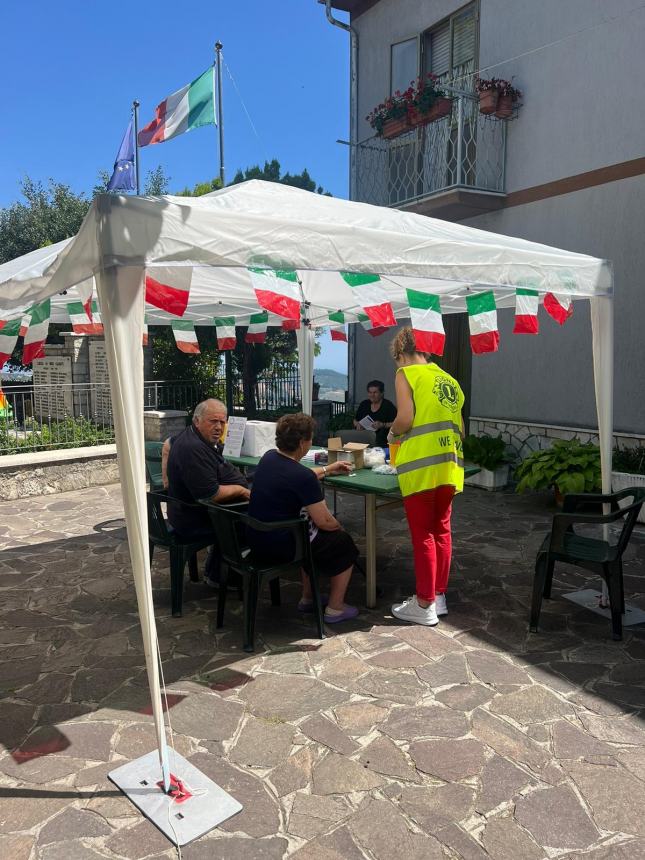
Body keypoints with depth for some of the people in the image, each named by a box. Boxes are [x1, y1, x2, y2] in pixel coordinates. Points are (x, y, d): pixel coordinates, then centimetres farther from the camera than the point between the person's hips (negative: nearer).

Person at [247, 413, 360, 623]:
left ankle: (307, 599, 39)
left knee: (313, 533, 33)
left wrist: (328, 469, 29)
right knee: (344, 544, 13)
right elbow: (324, 522, -18)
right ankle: (335, 609, 21)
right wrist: (339, 526, 4)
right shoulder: (303, 477, -25)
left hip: (256, 539, 8)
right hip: (279, 547, -8)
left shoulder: (268, 458, 1)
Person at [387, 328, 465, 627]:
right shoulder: (448, 379, 19)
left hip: (421, 465, -7)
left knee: (423, 534, 0)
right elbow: (460, 429, 20)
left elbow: (405, 419, -12)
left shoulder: (406, 373, 0)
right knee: (441, 529, 14)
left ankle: (424, 605, 8)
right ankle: (439, 595, 24)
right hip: (450, 465, 7)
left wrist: (393, 433, 7)